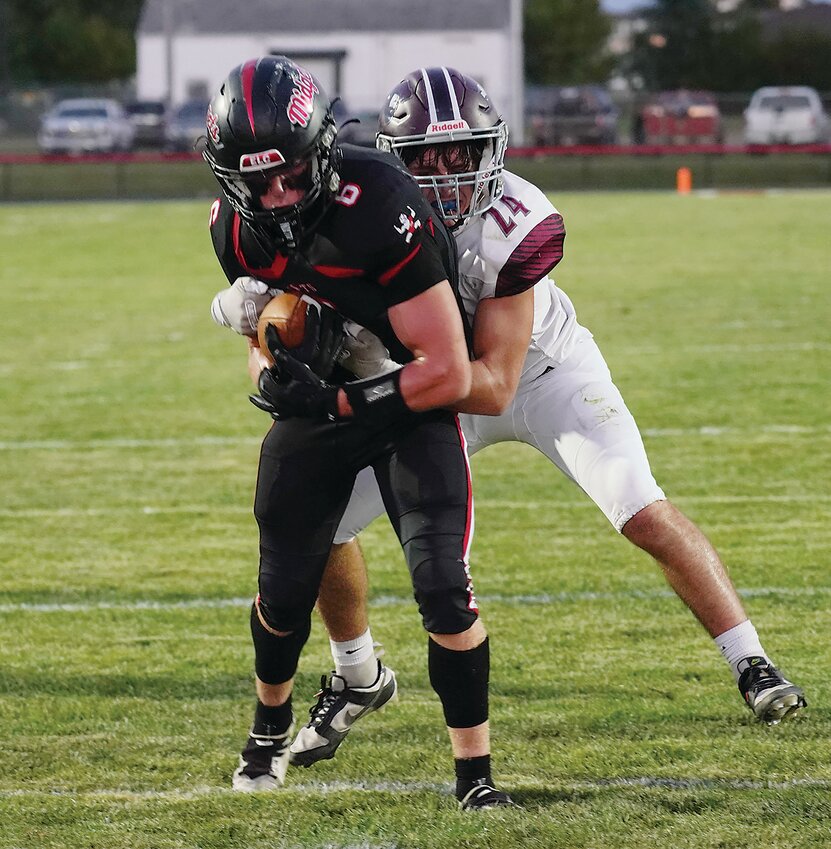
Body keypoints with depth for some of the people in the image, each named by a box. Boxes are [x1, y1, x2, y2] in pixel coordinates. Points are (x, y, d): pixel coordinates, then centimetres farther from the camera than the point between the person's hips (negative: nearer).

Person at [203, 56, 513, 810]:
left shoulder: (380, 209, -33)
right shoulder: (236, 226, -14)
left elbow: (449, 372, -29)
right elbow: (266, 327, 6)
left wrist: (337, 404, -28)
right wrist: (274, 368, -18)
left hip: (409, 400, -5)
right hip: (314, 401, 5)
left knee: (442, 587, -17)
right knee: (285, 591, 14)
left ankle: (475, 776, -4)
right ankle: (271, 725, 44)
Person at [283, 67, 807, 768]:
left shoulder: (519, 225, -34)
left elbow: (493, 385, -34)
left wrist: (375, 382, -46)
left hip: (542, 369, -3)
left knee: (644, 512, -20)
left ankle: (754, 666, -9)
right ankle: (356, 678, 22)